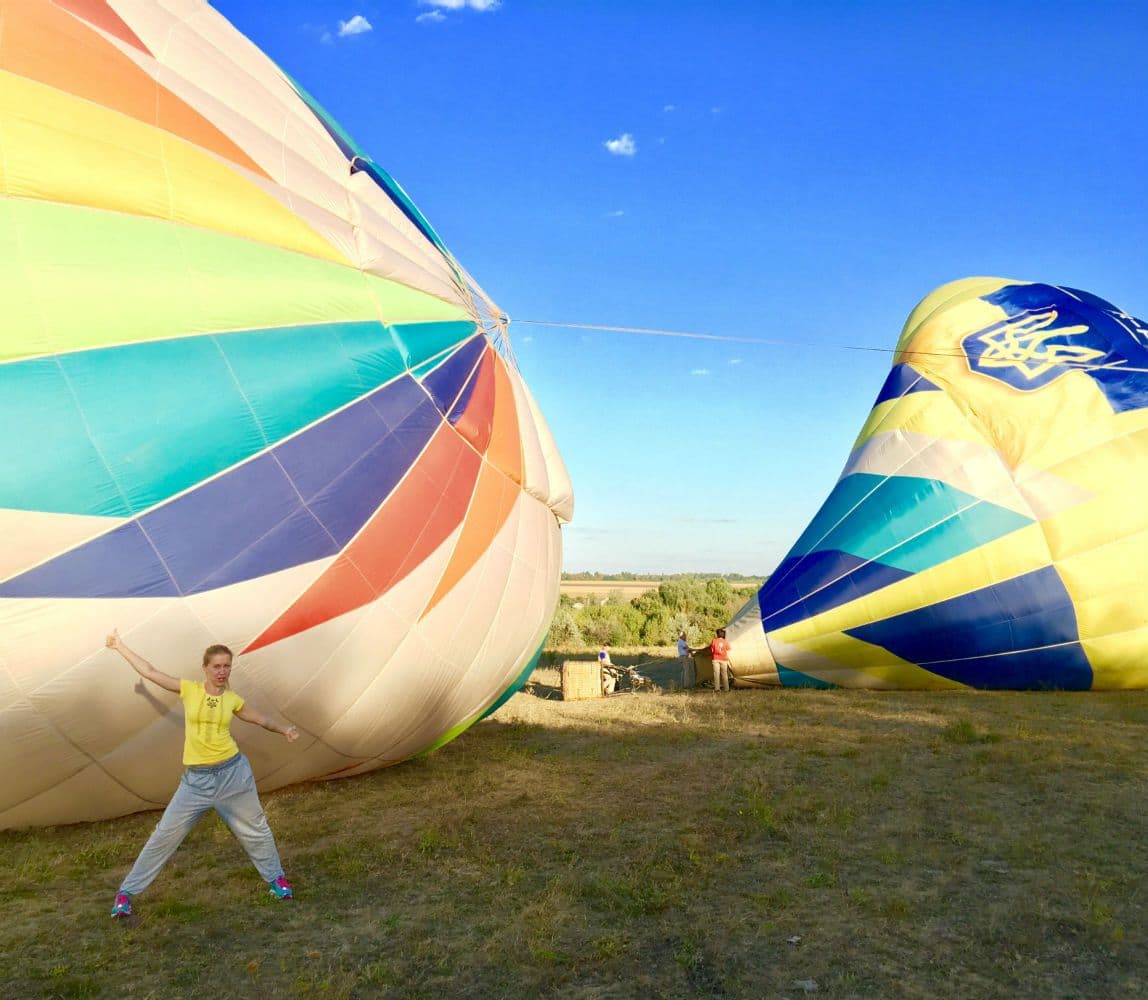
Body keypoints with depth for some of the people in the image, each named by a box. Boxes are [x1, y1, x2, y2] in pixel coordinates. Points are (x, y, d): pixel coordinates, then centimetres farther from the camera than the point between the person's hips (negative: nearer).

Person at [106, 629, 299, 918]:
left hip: (233, 772, 1)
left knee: (255, 830, 12)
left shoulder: (232, 699, -1)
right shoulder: (189, 689, -3)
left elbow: (258, 718, 15)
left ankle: (276, 877, 31)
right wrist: (120, 647, 4)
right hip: (196, 779, -1)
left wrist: (283, 729, 0)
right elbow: (150, 672, 1)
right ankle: (127, 891, 22)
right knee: (164, 836, 5)